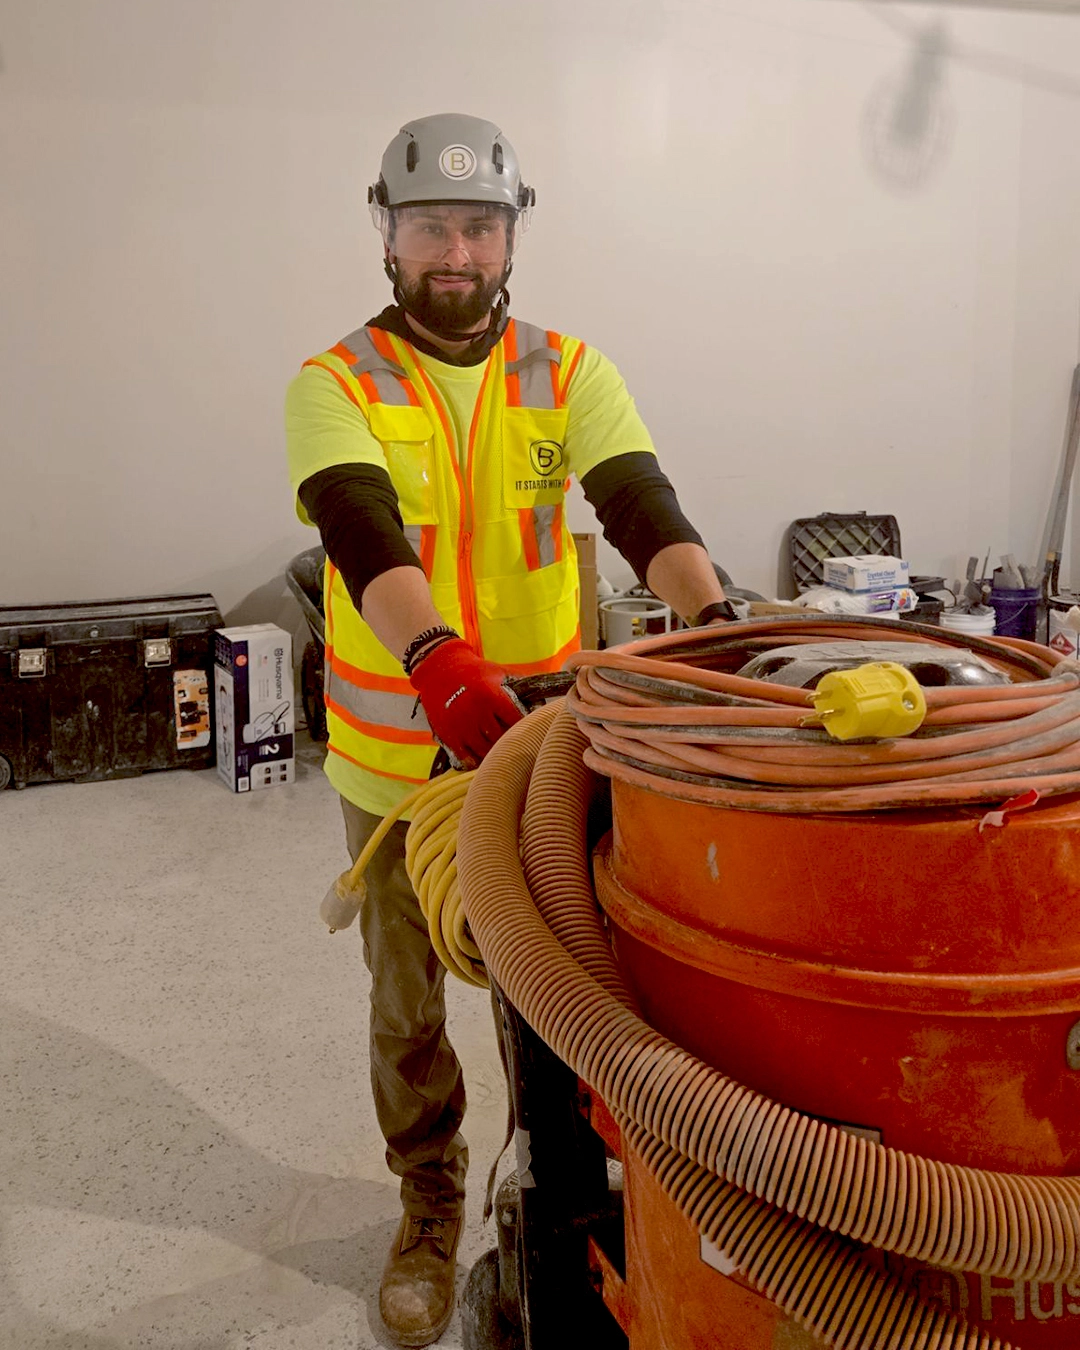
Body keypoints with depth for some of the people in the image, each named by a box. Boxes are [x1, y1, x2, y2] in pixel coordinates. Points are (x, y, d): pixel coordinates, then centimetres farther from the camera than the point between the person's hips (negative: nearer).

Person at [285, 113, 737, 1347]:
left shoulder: (567, 374, -1)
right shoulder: (335, 387, -7)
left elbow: (641, 504, -16)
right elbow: (361, 532, -25)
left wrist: (719, 624, -35)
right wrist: (438, 657, -44)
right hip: (396, 758, -1)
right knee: (408, 1007, 16)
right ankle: (428, 1210, 39)